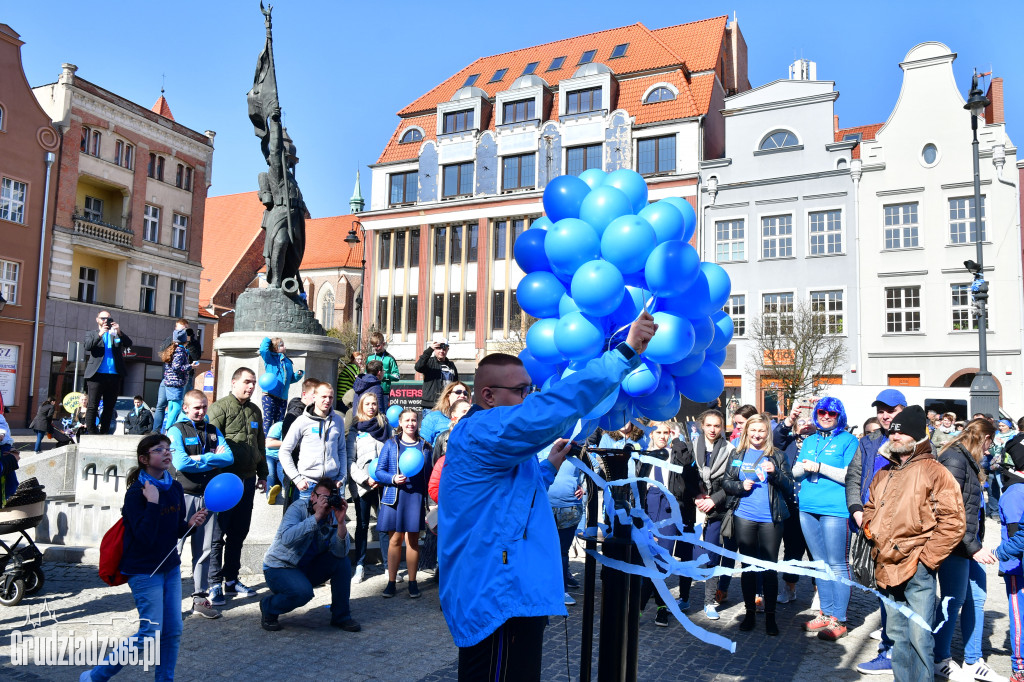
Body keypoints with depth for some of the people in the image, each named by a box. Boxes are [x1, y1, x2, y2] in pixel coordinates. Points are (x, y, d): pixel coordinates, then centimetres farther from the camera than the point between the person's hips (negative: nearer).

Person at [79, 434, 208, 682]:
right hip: (144, 571, -6)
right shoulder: (136, 493, -17)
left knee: (173, 632, 8)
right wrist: (152, 502, -29)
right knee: (149, 637, -3)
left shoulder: (175, 488, 2)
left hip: (170, 566, 6)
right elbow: (146, 537, -25)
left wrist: (191, 523, -9)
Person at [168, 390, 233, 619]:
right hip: (184, 494, -5)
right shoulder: (176, 430, -2)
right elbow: (181, 463, -16)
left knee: (204, 549, 8)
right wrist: (213, 460, -6)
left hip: (208, 495, 5)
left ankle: (200, 597, 15)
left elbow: (228, 457, -1)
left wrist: (199, 459, -11)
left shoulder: (213, 431, 13)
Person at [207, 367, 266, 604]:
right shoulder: (220, 408, -6)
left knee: (239, 533, 13)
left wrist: (262, 474, 20)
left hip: (248, 480, 7)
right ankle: (214, 583, 9)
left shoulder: (255, 411, 15)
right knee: (218, 533, 0)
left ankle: (231, 580, 23)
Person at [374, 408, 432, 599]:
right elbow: (379, 471, 5)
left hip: (416, 496, 1)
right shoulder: (391, 444, 7)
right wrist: (393, 479, -13)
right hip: (395, 496, 0)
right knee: (395, 540, 3)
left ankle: (412, 582, 13)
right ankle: (391, 581, 13)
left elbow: (429, 475, 11)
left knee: (413, 540, 3)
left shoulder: (425, 446, 11)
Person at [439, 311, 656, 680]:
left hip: (508, 600, 11)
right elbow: (554, 407, -29)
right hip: (500, 604, -11)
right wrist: (625, 353, -25)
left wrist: (549, 468, 21)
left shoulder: (484, 436, 18)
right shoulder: (483, 430, -16)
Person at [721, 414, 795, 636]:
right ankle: (749, 612, 21)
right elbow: (726, 483, 10)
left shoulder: (777, 456, 3)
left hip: (771, 519, -1)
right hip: (744, 517, 2)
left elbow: (789, 488, 0)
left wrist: (775, 472, -16)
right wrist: (741, 486, -9)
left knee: (770, 567, 4)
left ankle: (770, 615, 15)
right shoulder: (739, 455, 8)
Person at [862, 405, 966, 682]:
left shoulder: (934, 472, -6)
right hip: (887, 567, 6)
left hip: (917, 570, -6)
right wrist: (869, 525, 8)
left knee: (919, 638, -4)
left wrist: (926, 558, -11)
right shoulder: (883, 474, 14)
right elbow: (870, 507, 29)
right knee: (898, 636, 16)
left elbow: (953, 523, -10)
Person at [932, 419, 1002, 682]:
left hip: (969, 542, 10)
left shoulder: (967, 460, 16)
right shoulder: (954, 459, -16)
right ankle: (940, 660, 16)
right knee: (954, 600, 1)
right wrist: (973, 547, -19)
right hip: (955, 542, -10)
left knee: (976, 598, 13)